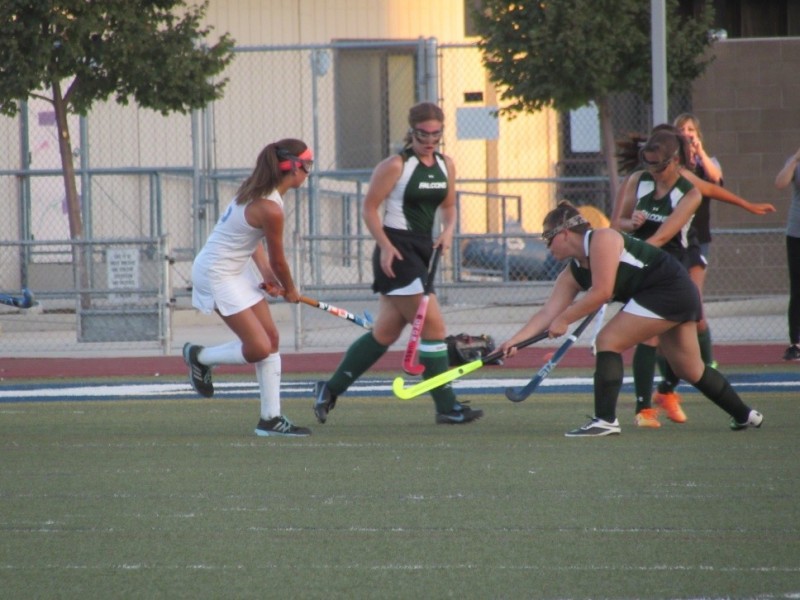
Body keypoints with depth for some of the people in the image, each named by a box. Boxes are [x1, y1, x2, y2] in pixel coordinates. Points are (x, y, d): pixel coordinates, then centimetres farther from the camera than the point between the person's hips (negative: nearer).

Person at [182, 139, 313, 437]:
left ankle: (271, 418, 10)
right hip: (218, 275, -10)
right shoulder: (270, 209, -25)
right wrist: (291, 291, 7)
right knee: (259, 348, -11)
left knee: (271, 337, 7)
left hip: (237, 271, 10)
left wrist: (266, 273, 3)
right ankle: (199, 356, 14)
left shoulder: (256, 191, 3)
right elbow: (278, 260, -12)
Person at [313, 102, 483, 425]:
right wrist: (385, 245, -17)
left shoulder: (446, 165, 10)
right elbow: (369, 207, -9)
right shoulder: (396, 166, -11)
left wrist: (447, 230, 0)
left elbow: (448, 206, 21)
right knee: (433, 326, -10)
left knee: (385, 332, 11)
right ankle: (446, 406, -4)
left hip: (423, 250, 8)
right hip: (398, 252, -8)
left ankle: (330, 389, 20)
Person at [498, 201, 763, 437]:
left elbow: (601, 292, -23)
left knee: (609, 340, -13)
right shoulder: (572, 274, 10)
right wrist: (515, 340, -3)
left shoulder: (601, 240, -16)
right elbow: (548, 312, 7)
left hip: (669, 288, -10)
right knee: (690, 369, 19)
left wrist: (564, 319, -16)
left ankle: (605, 420, -17)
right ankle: (744, 415, 32)